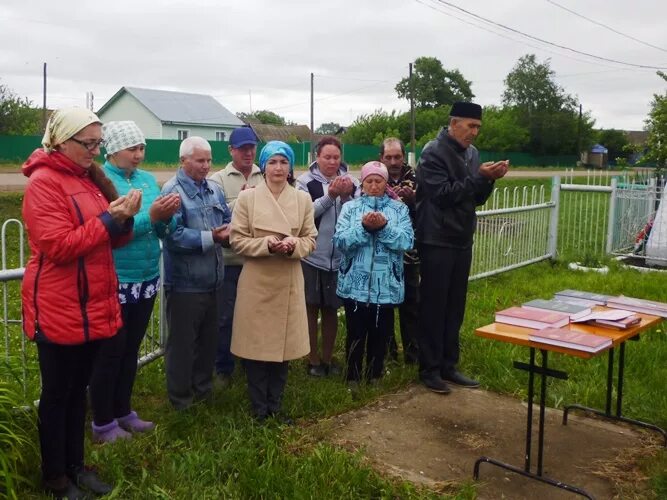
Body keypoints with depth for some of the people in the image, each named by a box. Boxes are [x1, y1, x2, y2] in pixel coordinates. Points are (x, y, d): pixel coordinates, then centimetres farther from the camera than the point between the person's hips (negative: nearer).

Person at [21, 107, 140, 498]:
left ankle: (75, 465, 31)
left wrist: (124, 218, -6)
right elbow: (58, 246, -21)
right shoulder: (44, 183, -14)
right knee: (57, 394, 7)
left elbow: (111, 240, 14)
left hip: (92, 306, 8)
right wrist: (108, 219, -23)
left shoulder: (88, 178, 12)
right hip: (60, 312, -8)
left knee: (79, 389, 17)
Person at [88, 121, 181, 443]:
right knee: (109, 352, 5)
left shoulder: (148, 179, 7)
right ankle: (102, 423, 19)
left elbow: (162, 231, 6)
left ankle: (123, 412, 33)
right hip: (114, 282, -7)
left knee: (131, 349, 17)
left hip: (147, 279, 7)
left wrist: (167, 216, -15)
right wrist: (150, 216, -27)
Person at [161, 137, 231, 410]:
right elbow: (173, 235, -24)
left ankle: (203, 389, 36)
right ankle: (181, 399, 20)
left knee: (209, 338, 19)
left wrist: (227, 232, -11)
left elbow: (227, 220, 12)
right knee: (182, 343, 6)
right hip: (185, 282, -8)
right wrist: (210, 238, -21)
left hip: (212, 278, 8)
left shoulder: (214, 189, 9)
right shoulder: (172, 190, -15)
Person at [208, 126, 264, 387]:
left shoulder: (266, 179, 5)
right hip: (230, 259, -2)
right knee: (226, 315, 8)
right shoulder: (218, 179, -3)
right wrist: (241, 199, -19)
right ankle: (223, 368, 23)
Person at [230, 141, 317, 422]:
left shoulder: (303, 199, 5)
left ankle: (275, 406, 25)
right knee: (256, 345, 3)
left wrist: (293, 246, -16)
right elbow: (237, 240, -4)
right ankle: (259, 408, 20)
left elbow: (310, 240, 6)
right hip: (257, 281, -2)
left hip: (289, 282, 2)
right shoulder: (247, 198, -1)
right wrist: (268, 244, -19)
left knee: (284, 344, 8)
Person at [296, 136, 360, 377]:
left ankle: (327, 358, 25)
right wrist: (330, 196, -21)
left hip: (339, 257, 3)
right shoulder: (306, 181, -4)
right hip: (312, 256, -3)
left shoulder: (351, 182, 4)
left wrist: (346, 196, -15)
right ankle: (313, 360, 18)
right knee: (311, 308, 7)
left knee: (331, 309, 12)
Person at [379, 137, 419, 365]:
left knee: (411, 302, 7)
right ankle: (386, 349, 22)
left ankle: (413, 352, 18)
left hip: (408, 251, 1)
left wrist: (412, 197, -20)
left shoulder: (414, 178, 3)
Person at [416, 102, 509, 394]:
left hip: (462, 241, 7)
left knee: (455, 307, 11)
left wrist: (490, 179, -5)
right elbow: (442, 194, -19)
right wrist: (479, 176, -19)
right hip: (437, 241, -7)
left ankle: (448, 366, 21)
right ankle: (429, 369, 9)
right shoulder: (433, 152, -11)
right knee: (433, 306, -1)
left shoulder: (472, 153, 12)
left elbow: (476, 199, 13)